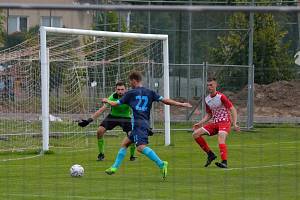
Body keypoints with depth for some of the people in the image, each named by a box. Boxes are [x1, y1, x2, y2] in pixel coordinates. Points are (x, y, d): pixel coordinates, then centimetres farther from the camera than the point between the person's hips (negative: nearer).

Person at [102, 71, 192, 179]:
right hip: (145, 123, 8)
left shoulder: (130, 93, 3)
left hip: (137, 123, -8)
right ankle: (115, 167, 23)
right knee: (125, 143, 21)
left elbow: (115, 104, 13)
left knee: (141, 147, -24)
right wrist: (181, 104, 9)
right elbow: (164, 100, 6)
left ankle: (161, 164, -40)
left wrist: (107, 101, 35)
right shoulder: (150, 93, 14)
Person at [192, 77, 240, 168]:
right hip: (214, 123, 7)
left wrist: (234, 124, -22)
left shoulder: (221, 97, -11)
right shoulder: (207, 99, 11)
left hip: (225, 122, -7)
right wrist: (200, 123, 9)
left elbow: (233, 110, -12)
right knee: (196, 134, -5)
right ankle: (210, 154, 0)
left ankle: (224, 162, -42)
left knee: (221, 138, -33)